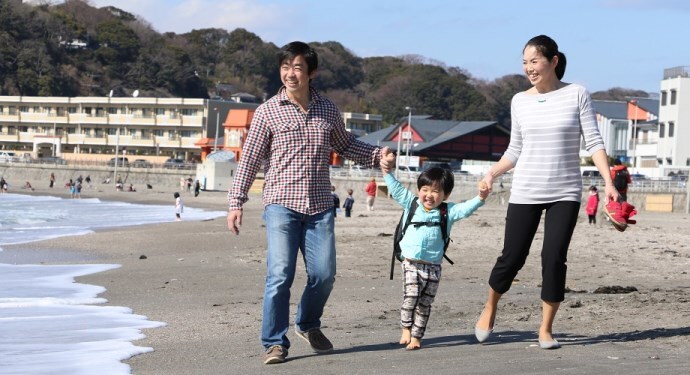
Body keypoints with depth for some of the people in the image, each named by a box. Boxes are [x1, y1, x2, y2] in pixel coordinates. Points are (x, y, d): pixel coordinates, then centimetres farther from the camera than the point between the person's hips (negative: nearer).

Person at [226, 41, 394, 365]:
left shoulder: (328, 110, 9)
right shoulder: (268, 111, -1)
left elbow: (345, 145, 23)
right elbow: (250, 159, 2)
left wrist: (377, 155, 7)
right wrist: (236, 202, -3)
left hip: (320, 206, 3)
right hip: (281, 204, -3)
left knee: (324, 274, 3)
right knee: (280, 274, -11)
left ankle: (308, 324, 30)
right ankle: (275, 343, 1)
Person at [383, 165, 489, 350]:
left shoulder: (448, 212, 5)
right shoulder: (411, 204, 6)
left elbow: (465, 209, -6)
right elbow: (397, 189, 4)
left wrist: (480, 198, -22)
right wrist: (387, 172, -4)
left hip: (433, 267, 1)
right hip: (411, 263, -1)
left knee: (425, 303, 5)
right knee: (411, 296, -16)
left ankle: (416, 336, 14)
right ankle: (406, 329, 1)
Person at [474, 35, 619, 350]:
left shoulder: (576, 95, -2)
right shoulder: (520, 101, 5)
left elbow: (594, 142, -3)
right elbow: (515, 150, 12)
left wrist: (608, 182, -12)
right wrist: (492, 173, -3)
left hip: (565, 194, -1)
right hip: (525, 193, 1)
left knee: (554, 259, -6)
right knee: (511, 258, 0)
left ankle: (546, 329, 9)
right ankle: (489, 309, 27)